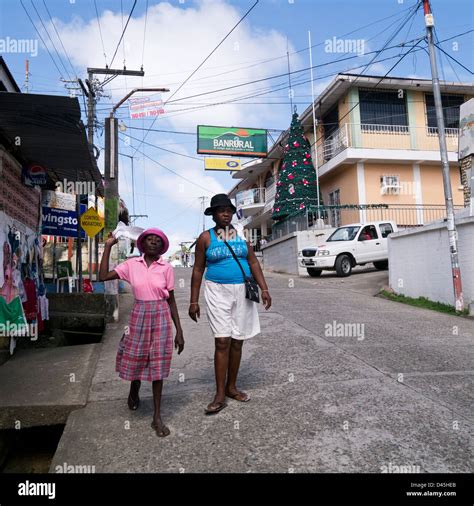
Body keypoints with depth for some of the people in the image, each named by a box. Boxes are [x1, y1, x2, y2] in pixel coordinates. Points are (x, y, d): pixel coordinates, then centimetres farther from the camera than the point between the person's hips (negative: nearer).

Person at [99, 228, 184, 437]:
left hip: (161, 318, -1)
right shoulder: (131, 264, 0)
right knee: (134, 360, 12)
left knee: (158, 366, 5)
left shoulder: (166, 268, -3)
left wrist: (179, 331, 0)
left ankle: (157, 417, 18)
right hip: (139, 316, 1)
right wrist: (108, 246, -5)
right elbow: (103, 276, -7)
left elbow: (171, 301, 1)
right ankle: (135, 387, 49)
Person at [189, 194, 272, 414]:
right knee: (222, 342, -8)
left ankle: (231, 387, 24)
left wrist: (264, 289, -3)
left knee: (237, 342, 8)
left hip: (242, 291, 3)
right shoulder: (205, 237, 0)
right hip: (218, 292, -3)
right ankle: (220, 396, 2)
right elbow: (198, 270, 1)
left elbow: (253, 263, 7)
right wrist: (194, 301, -2)